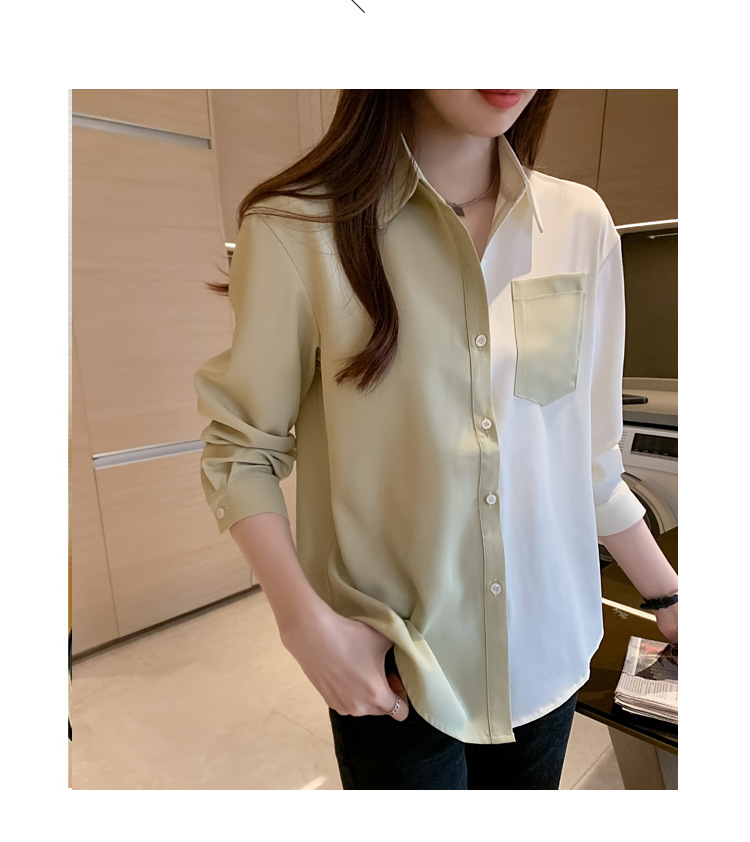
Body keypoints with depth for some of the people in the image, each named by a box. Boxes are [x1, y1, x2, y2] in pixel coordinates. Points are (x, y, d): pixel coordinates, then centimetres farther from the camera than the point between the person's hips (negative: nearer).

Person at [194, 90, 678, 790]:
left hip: (550, 647, 5)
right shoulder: (299, 230, -13)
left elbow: (589, 454, 4)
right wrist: (306, 624, -17)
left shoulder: (581, 223, -1)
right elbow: (241, 450, -7)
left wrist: (668, 598, 8)